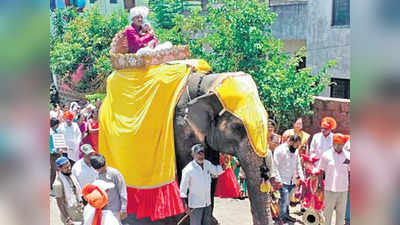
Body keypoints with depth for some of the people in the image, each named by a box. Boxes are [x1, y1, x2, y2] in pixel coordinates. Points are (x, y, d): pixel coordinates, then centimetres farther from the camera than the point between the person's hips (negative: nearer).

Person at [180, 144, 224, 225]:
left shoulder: (207, 164, 0)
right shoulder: (188, 170, -18)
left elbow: (216, 171, 20)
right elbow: (183, 189, -13)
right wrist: (186, 206, -13)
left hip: (207, 203, 6)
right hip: (195, 204, -6)